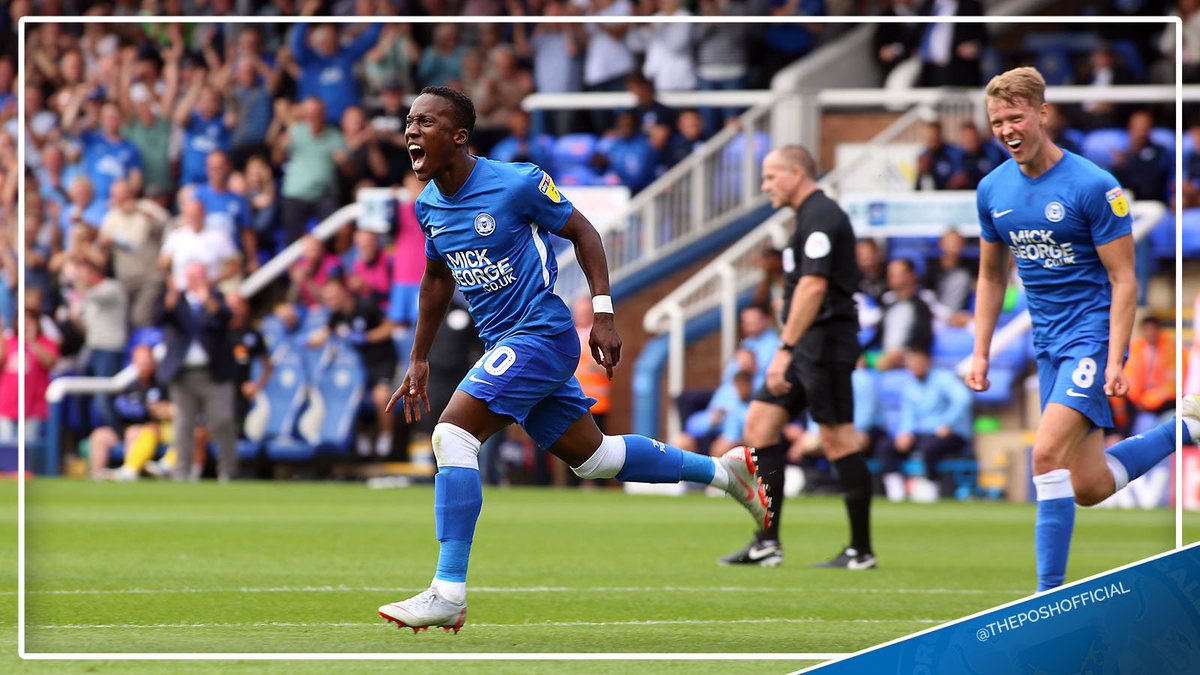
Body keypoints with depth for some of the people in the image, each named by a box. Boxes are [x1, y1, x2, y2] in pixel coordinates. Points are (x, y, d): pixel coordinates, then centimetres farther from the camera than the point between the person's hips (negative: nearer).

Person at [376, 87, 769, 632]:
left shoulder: (516, 183, -15)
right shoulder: (427, 206, 6)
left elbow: (581, 232, -4)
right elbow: (438, 278, 22)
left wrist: (602, 314, -8)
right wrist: (418, 361, 22)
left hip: (541, 335, -8)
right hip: (504, 344, 8)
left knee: (453, 433, -21)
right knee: (592, 456, 15)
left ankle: (448, 594, -21)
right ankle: (723, 469, 33)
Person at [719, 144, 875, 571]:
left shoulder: (820, 216, -13)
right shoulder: (811, 216, 19)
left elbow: (814, 285, -22)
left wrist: (784, 350, -24)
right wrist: (788, 351, 21)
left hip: (824, 344, -11)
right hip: (808, 348, 11)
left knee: (838, 440, -7)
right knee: (760, 424, 5)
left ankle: (861, 550, -1)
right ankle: (767, 543, 4)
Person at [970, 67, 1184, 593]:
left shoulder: (1093, 186, -14)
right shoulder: (993, 190, 5)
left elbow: (1123, 281, -13)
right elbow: (992, 277, 18)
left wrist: (1115, 362, -21)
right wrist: (980, 353, 10)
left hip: (1093, 333, -7)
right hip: (1048, 344, 7)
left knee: (1048, 454, -22)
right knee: (1088, 488, 8)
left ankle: (1049, 594, -17)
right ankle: (1184, 431, 32)